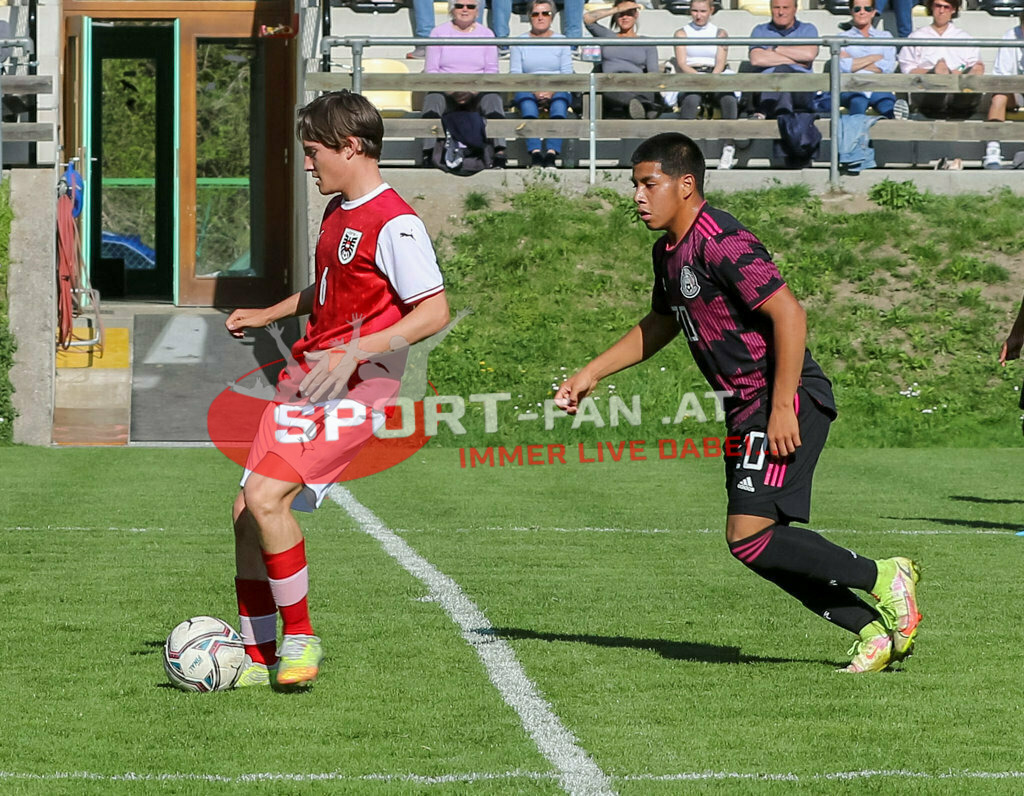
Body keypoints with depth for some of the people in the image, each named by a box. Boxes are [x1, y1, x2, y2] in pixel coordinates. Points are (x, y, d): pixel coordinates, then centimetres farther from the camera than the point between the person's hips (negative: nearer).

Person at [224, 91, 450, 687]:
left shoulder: (395, 223, -15)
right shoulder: (337, 212, 15)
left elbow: (435, 311, -20)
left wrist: (356, 352, -26)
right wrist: (268, 315, 27)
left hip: (352, 391, -9)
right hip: (306, 379, 10)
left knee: (265, 497, -22)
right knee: (248, 511, 6)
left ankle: (300, 639, -8)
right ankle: (258, 657, 16)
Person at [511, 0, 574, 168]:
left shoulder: (561, 41, 15)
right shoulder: (520, 42, 14)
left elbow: (567, 75, 5)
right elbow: (515, 74, 4)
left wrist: (551, 91, -14)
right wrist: (534, 90, -13)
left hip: (556, 91, 0)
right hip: (528, 90, 0)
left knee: (560, 98, -36)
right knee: (525, 98, -36)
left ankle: (552, 153, -51)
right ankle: (535, 152, -51)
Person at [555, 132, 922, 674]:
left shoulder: (721, 242, -18)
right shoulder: (668, 251, 13)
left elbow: (789, 315, -22)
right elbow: (661, 324, 31)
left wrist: (781, 410, -24)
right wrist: (591, 373, 24)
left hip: (788, 403, -10)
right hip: (745, 409, 10)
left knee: (749, 536, -17)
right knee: (760, 546, 6)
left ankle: (885, 578, -4)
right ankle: (875, 629, 11)